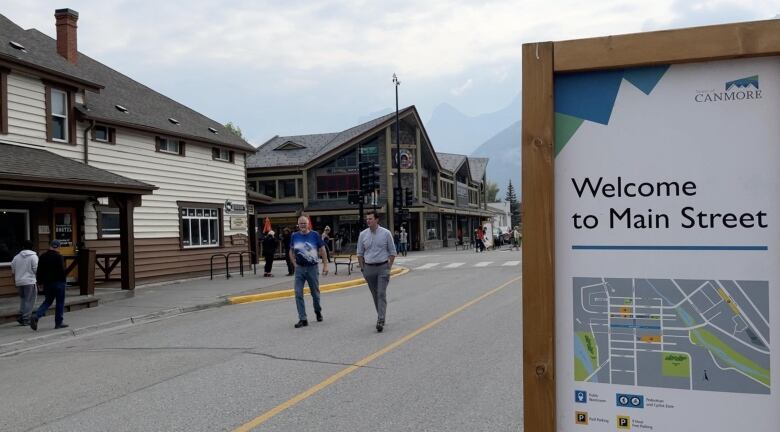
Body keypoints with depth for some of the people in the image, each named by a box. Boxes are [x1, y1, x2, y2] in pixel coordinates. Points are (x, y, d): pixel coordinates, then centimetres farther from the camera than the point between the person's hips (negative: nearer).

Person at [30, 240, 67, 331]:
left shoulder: (42, 257, 7)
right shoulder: (58, 257, -13)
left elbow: (39, 271, 12)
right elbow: (62, 271, -16)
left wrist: (40, 282, 17)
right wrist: (63, 281, -7)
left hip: (47, 283, 6)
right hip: (58, 283, -6)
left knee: (48, 301, 17)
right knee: (60, 302, 4)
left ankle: (36, 316, -4)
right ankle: (58, 323, 8)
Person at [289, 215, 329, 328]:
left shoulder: (315, 235, -4)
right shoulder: (294, 236, 2)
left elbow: (322, 250, 0)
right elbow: (291, 251, 13)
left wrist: (325, 265, -4)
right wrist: (295, 264, 3)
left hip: (312, 268, -2)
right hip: (299, 268, 2)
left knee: (315, 292, 11)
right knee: (298, 294, -5)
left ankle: (318, 311, 36)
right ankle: (302, 319, 0)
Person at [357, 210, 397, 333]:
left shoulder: (386, 233, -3)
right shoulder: (363, 234, 3)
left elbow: (392, 252, 3)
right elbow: (360, 253, 11)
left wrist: (389, 267, -3)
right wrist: (362, 268, 5)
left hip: (382, 267, -3)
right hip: (369, 267, 3)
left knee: (381, 294, -11)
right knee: (375, 295, 11)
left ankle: (380, 321, -15)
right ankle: (381, 316, 25)